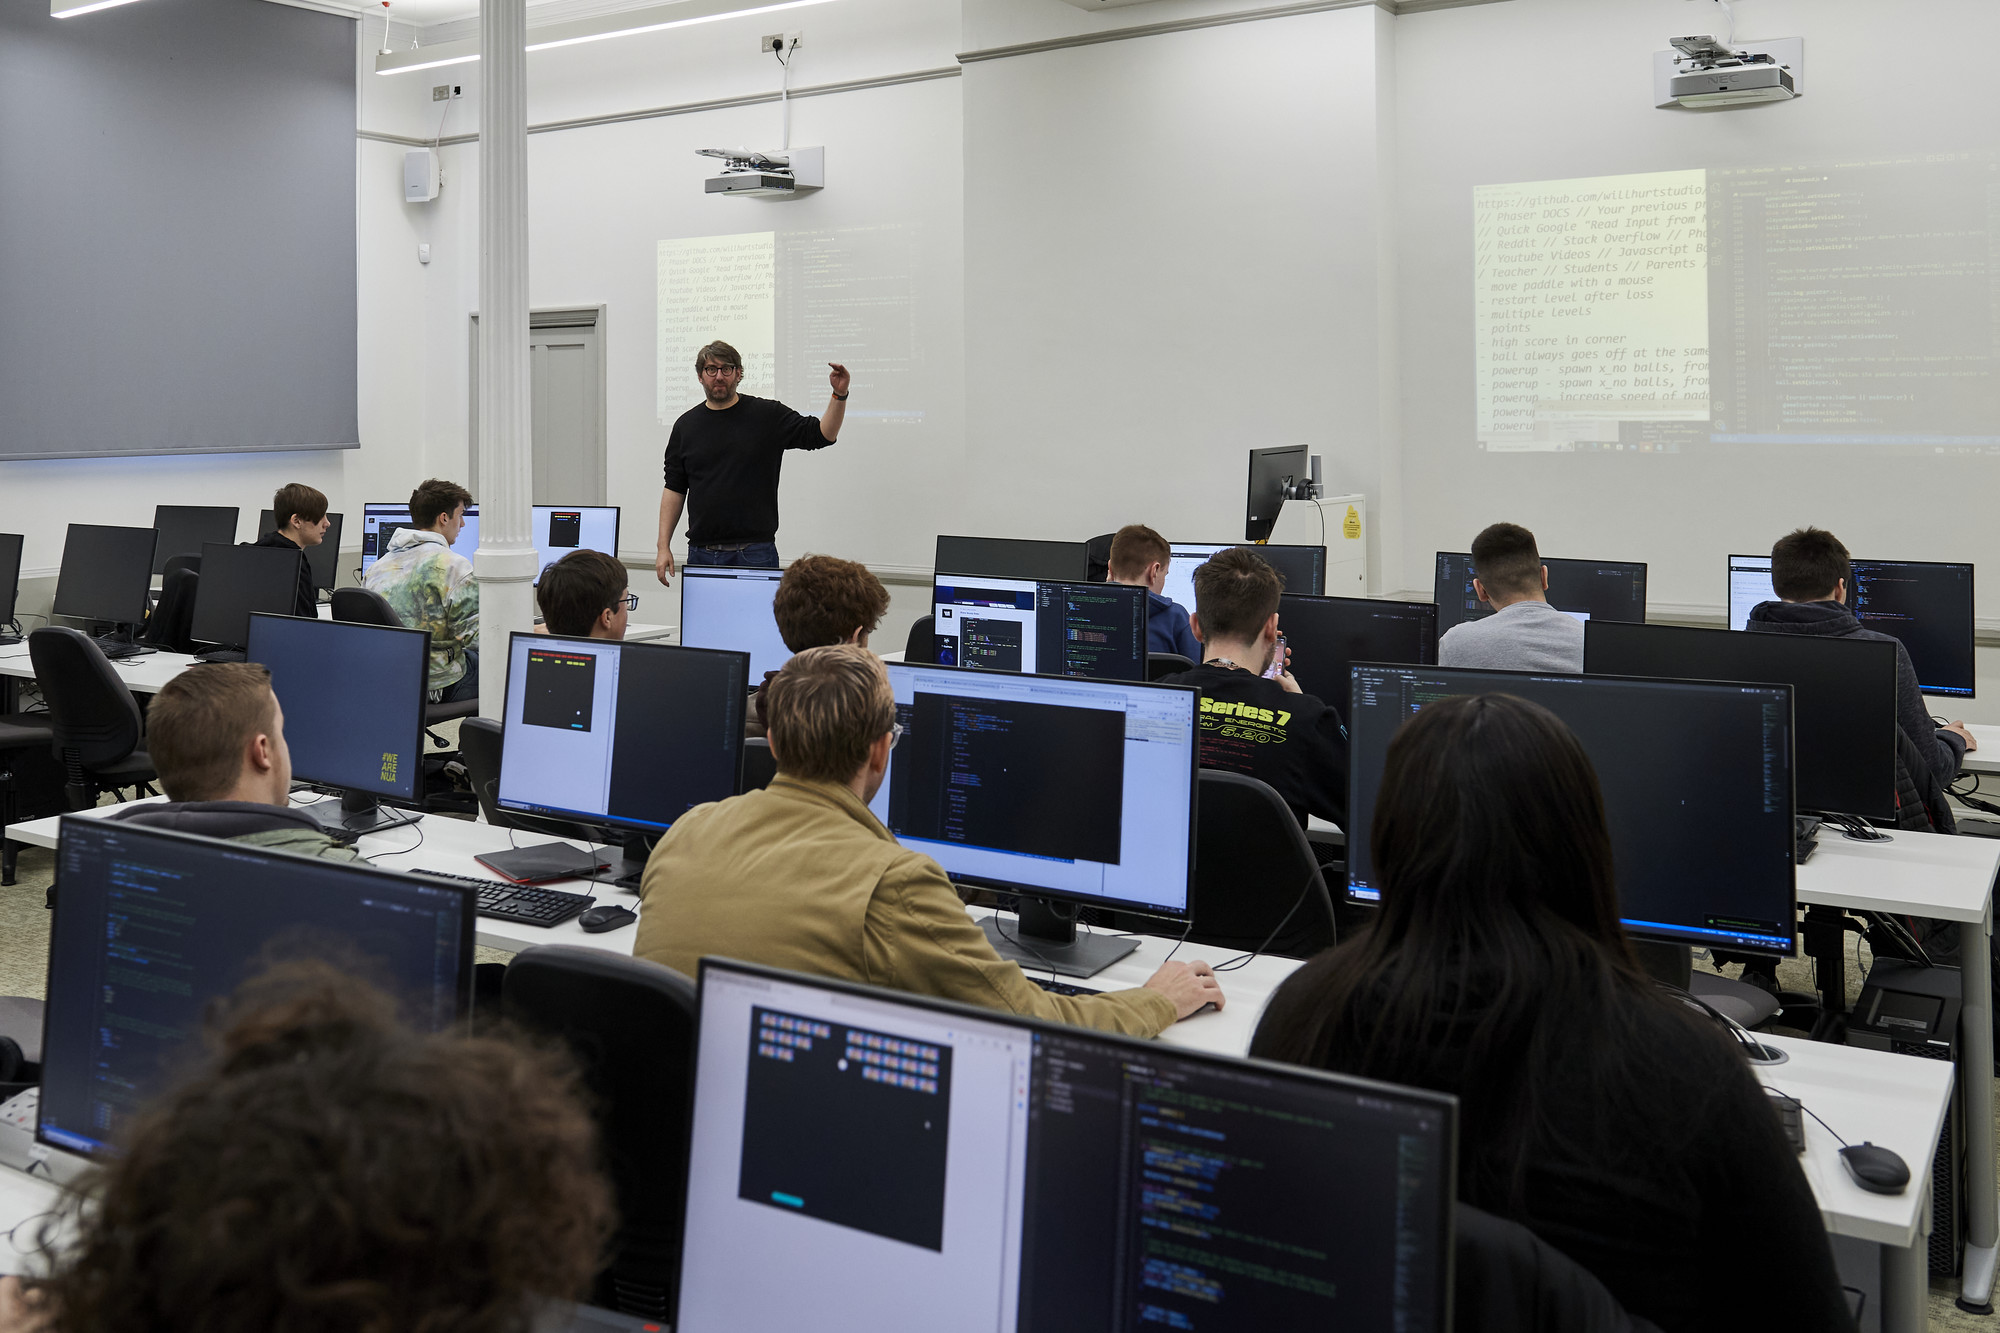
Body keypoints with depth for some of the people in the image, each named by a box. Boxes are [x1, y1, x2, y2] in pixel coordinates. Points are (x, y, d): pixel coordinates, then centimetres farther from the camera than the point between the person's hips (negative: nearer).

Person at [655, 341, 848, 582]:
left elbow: (822, 435, -1)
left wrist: (839, 395, -17)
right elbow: (674, 488, 10)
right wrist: (664, 547, 4)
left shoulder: (768, 415, 2)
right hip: (702, 553, 2)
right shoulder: (687, 425, 9)